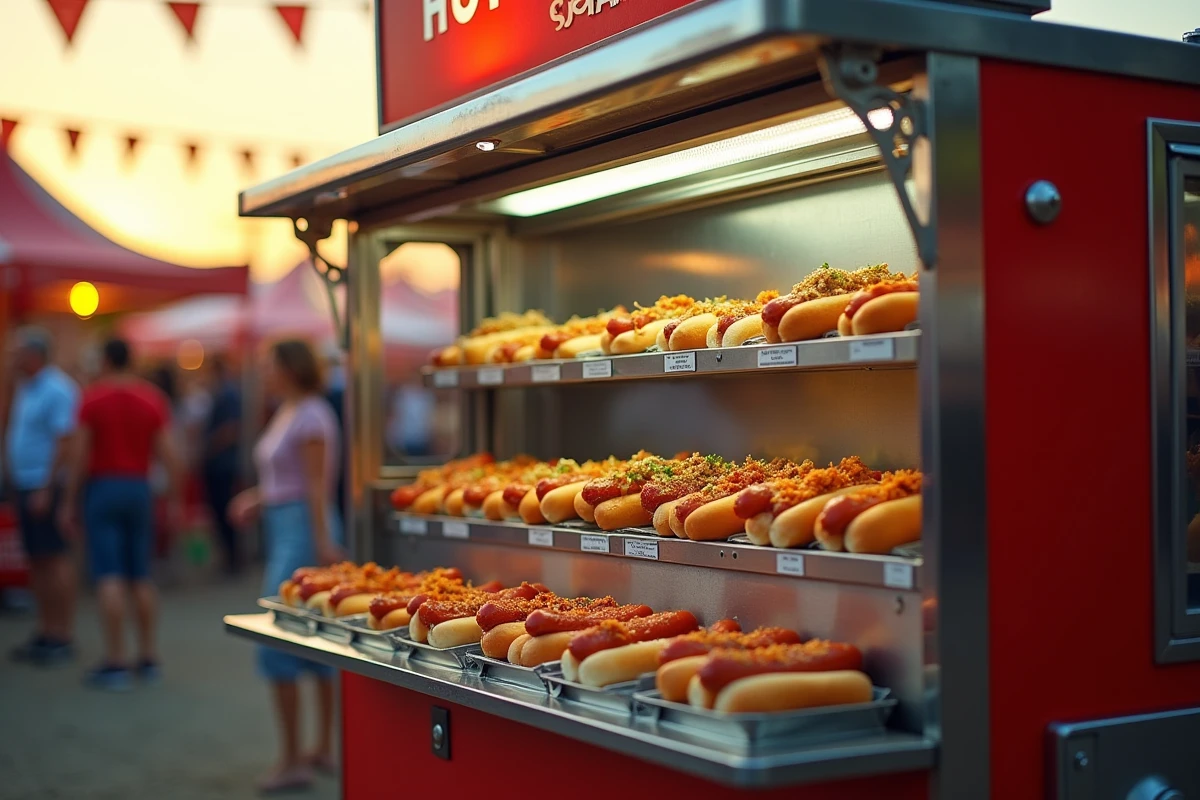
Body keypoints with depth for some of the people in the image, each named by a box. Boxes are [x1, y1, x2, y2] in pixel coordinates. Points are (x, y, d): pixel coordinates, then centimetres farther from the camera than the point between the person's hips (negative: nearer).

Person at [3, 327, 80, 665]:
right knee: (37, 561, 11)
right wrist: (12, 473, 14)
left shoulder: (58, 390, -12)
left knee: (56, 559, -5)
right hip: (25, 486, 9)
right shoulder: (23, 389, 16)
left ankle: (62, 637, -1)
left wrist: (46, 489, -20)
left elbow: (63, 443, -18)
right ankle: (45, 632, 18)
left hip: (47, 488, -9)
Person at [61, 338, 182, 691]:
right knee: (141, 576, 11)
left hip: (102, 488, -4)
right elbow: (168, 453, -1)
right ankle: (148, 658, 15)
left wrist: (70, 502, -2)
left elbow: (81, 456, -8)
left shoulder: (93, 397, -6)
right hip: (139, 488, 4)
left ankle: (115, 662, -8)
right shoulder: (152, 397, 3)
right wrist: (175, 499, 5)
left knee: (109, 576, -6)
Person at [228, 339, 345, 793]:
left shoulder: (310, 416, -13)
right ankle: (325, 749, 20)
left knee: (276, 643, -8)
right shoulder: (286, 413, 15)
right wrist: (258, 499, 9)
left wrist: (323, 543, -21)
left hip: (304, 529, -10)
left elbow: (318, 484, -18)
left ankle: (292, 761, -3)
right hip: (284, 527, 10)